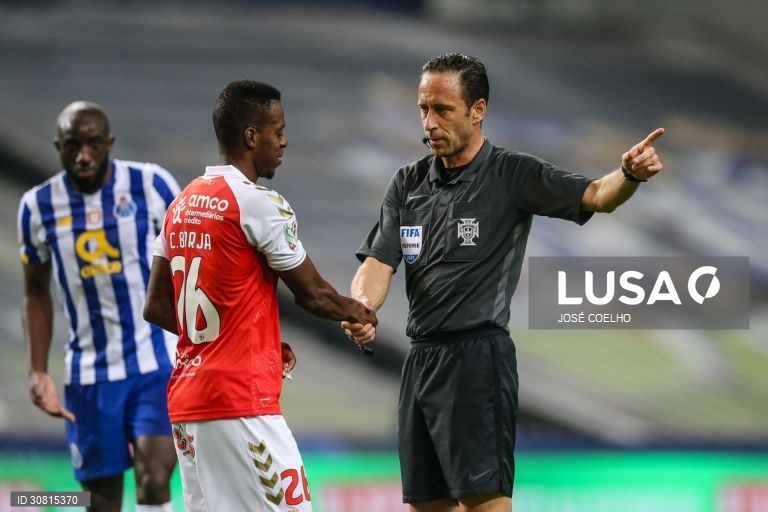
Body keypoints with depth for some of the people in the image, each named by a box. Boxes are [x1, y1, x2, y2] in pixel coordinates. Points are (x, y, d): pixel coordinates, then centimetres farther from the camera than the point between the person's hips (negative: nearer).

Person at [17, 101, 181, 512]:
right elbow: (36, 293, 11)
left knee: (153, 475, -20)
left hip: (159, 362, -2)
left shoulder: (152, 185, -6)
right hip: (90, 372, 3)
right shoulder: (38, 206, 0)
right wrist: (38, 372, 2)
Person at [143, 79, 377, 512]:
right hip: (242, 400, -8)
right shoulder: (258, 204, -10)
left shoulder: (182, 206, 13)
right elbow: (313, 295, -4)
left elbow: (157, 309, 16)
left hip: (186, 398, 8)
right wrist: (358, 312, 17)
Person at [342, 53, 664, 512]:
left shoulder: (512, 176, -5)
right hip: (421, 357, 6)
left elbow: (595, 196, -15)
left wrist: (630, 175, -38)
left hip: (478, 358, -6)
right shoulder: (408, 184, 11)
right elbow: (379, 263, 5)